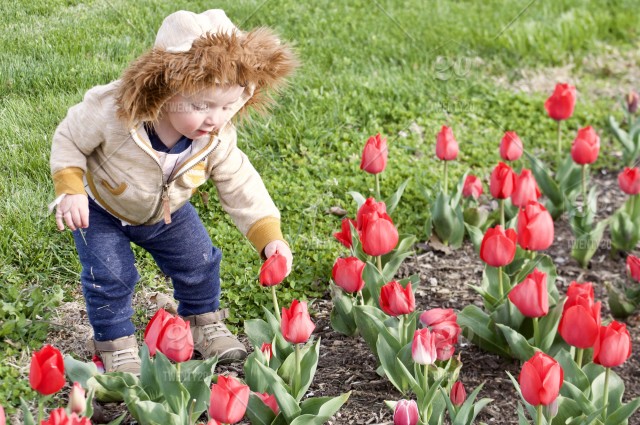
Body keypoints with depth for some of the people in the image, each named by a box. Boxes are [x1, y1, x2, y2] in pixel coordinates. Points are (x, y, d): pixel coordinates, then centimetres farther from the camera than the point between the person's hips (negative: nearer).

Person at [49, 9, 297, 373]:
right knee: (109, 276, -9)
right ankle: (116, 344, 15)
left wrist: (269, 236, -30)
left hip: (166, 212, 4)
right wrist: (70, 190, -32)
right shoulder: (113, 111, -39)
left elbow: (240, 187, -20)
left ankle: (203, 323, 35)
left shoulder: (218, 139, -28)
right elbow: (70, 140, -22)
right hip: (100, 209, -4)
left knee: (199, 262, 9)